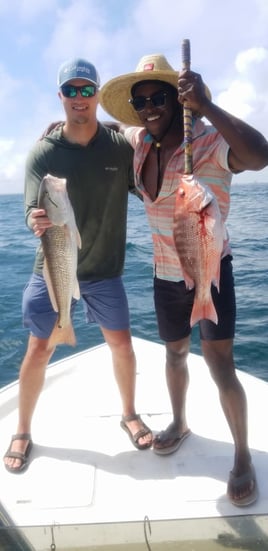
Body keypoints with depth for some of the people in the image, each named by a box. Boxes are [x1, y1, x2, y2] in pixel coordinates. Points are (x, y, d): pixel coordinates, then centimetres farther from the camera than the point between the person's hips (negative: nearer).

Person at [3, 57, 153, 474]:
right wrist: (36, 221, -37)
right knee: (39, 350, 3)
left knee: (122, 344, 8)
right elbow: (34, 211, -14)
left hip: (104, 270, 1)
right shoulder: (43, 152, -8)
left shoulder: (122, 146, -6)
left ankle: (130, 415, 34)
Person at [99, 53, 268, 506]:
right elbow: (114, 125, 25)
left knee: (220, 367, -4)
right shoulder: (140, 142, 2)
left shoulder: (210, 141, -18)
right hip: (165, 275, 6)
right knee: (175, 353, 19)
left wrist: (206, 106, -41)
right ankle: (179, 423, 43)